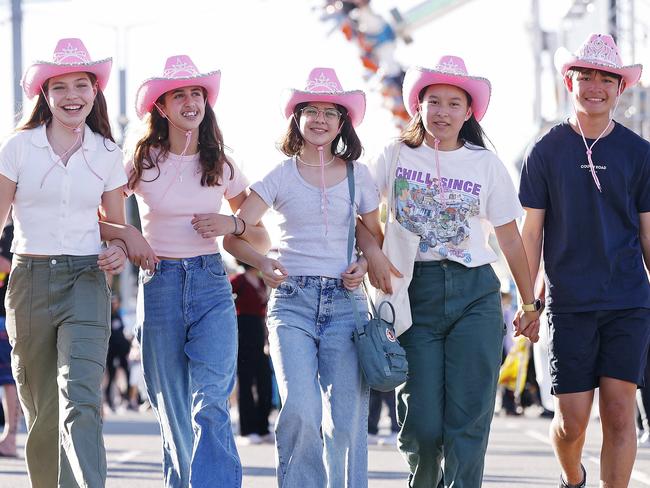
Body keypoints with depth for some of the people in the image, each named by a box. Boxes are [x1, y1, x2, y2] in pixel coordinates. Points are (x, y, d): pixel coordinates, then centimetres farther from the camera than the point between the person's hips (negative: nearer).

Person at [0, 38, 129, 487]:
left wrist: (121, 253, -6)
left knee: (81, 399, -19)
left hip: (86, 281, 0)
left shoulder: (107, 155, 7)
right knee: (42, 412, 6)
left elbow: (117, 226, 17)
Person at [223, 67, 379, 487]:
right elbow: (234, 234, 2)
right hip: (292, 300, -1)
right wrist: (262, 263, -17)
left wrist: (364, 264, -3)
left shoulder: (358, 176, 11)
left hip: (345, 300, 1)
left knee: (346, 419, -5)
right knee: (300, 411, -18)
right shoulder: (281, 177, 7)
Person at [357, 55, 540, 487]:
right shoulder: (396, 156, 6)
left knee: (469, 418, -8)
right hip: (414, 293, 0)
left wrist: (531, 304, 13)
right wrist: (373, 252, -11)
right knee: (421, 421, -3)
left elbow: (510, 238, 11)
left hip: (475, 293, 1)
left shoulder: (486, 164, 7)